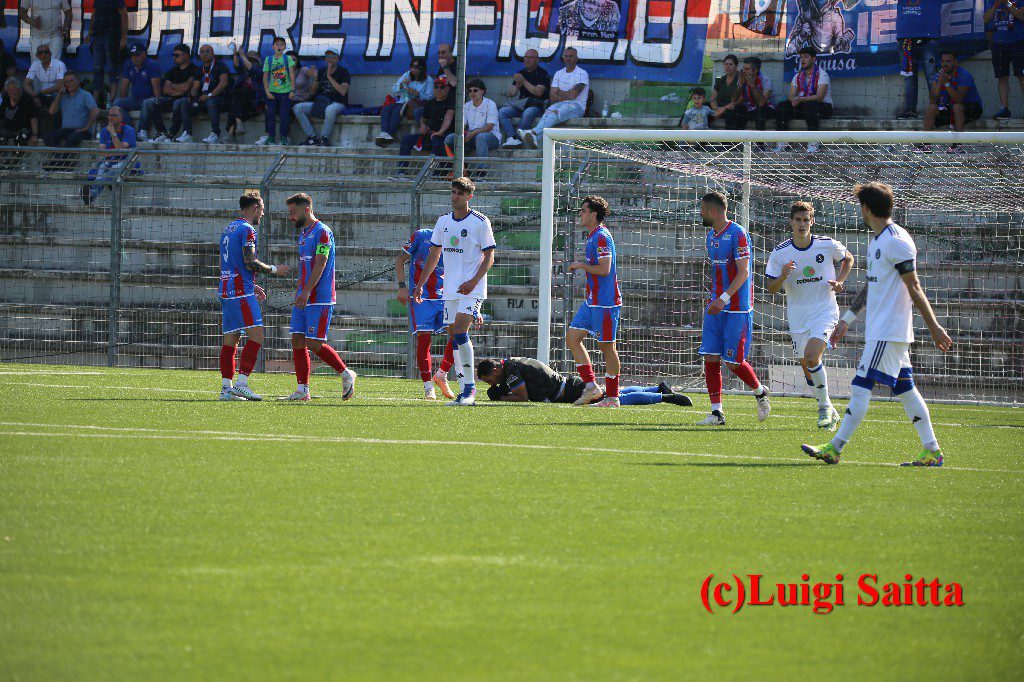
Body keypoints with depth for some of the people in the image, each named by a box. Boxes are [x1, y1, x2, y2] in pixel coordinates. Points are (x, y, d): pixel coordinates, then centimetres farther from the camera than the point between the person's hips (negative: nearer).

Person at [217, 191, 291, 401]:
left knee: (229, 340, 7)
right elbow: (250, 262, -17)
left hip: (226, 289, 9)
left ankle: (226, 387, 4)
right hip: (242, 292, -9)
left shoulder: (228, 229, 20)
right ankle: (241, 383, -20)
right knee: (256, 335, -11)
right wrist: (274, 270, -1)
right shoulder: (247, 230, -9)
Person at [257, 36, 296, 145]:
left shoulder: (288, 59, 2)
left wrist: (293, 90, -6)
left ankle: (284, 138, 7)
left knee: (284, 115, -1)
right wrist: (267, 91, -4)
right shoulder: (268, 60, 5)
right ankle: (271, 138, 6)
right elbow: (265, 77, 5)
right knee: (271, 114, 0)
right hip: (272, 92, 1)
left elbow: (292, 75, 0)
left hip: (285, 92, -1)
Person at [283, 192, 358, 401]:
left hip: (319, 299, -9)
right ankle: (303, 390, 3)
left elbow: (320, 265, -18)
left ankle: (346, 375, 7)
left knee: (314, 343, -10)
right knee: (297, 341, 2)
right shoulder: (303, 233, 18)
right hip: (303, 298, 9)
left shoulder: (322, 232, -10)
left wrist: (306, 292, -25)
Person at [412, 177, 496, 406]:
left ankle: (470, 386, -12)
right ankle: (465, 392, 7)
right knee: (454, 337, 3)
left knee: (460, 331, -19)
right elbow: (434, 256, 19)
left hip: (472, 289, -6)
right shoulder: (443, 222, 12)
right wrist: (420, 284, 15)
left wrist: (473, 282, -18)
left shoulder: (480, 222, -5)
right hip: (450, 289, 6)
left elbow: (489, 258, -6)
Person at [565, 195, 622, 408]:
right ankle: (591, 386, 7)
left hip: (605, 302, -10)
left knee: (606, 346, -3)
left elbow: (604, 269, -23)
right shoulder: (592, 237, 15)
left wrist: (581, 265, -11)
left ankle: (612, 397, 4)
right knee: (572, 336, 5)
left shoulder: (602, 237, -16)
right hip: (592, 301, 10)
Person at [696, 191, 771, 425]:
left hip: (737, 309, -8)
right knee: (710, 357, -2)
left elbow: (743, 272, -18)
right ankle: (717, 412, 0)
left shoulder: (737, 234, -13)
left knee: (734, 362, -5)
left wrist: (724, 298, -27)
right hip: (715, 306, 8)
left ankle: (760, 393, 22)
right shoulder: (711, 236, 14)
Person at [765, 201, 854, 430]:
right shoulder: (780, 253, -5)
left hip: (825, 311, -3)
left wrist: (839, 281, -1)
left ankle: (825, 406, -6)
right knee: (806, 366, 6)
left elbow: (848, 259, 16)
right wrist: (783, 276, -23)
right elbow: (771, 288, -3)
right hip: (798, 315, 3)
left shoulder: (828, 245, -6)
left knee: (811, 356, -23)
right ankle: (829, 411, 25)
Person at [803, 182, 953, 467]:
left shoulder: (897, 241, -15)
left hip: (888, 332, -10)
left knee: (861, 386, -10)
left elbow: (914, 289, -16)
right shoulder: (876, 240, 16)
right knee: (904, 388, 9)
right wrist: (847, 319, 26)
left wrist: (934, 326, -14)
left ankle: (834, 448, -12)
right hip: (879, 330, 10)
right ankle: (932, 451, 10)